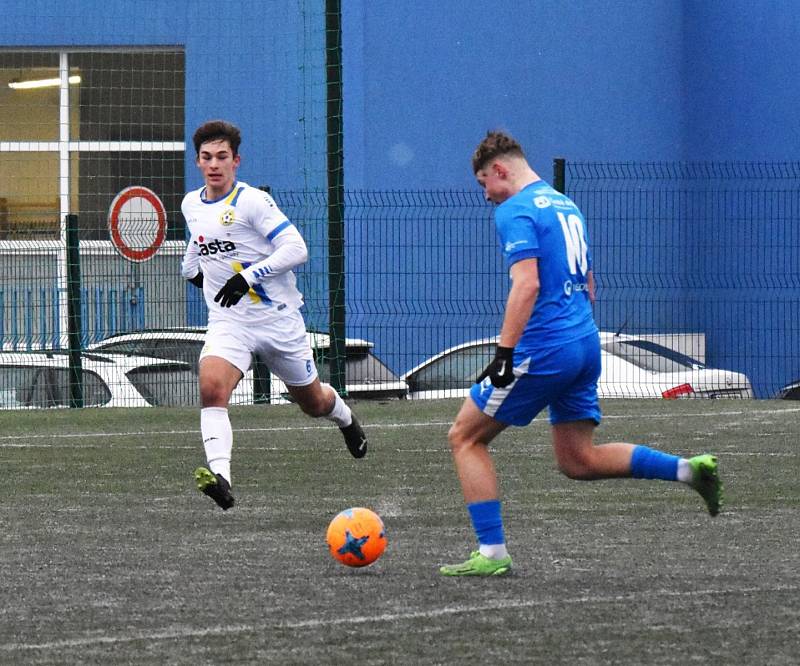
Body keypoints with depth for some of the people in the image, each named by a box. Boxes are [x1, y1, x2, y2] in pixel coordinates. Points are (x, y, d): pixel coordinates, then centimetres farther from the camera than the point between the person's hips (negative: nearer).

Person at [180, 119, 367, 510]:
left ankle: (345, 418, 52)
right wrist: (190, 268, 29)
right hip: (228, 323, 3)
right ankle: (219, 475, -40)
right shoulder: (191, 205, 6)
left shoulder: (252, 201, -14)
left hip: (278, 318, -3)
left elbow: (296, 248, -22)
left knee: (313, 402, 15)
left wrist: (249, 276, -28)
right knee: (211, 387, -28)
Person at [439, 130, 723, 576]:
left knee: (466, 439, 4)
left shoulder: (515, 211, -9)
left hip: (543, 350, -9)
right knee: (579, 461, 13)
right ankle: (689, 470, 0)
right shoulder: (565, 205, 19)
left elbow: (527, 284, -22)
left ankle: (493, 554, -1)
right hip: (585, 346, 9)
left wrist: (505, 354, -23)